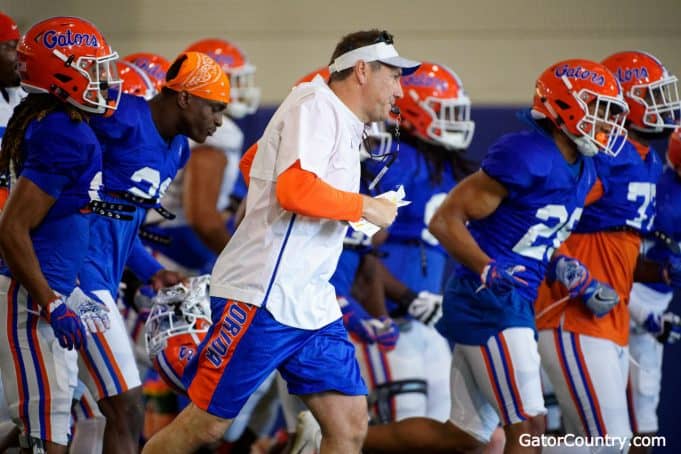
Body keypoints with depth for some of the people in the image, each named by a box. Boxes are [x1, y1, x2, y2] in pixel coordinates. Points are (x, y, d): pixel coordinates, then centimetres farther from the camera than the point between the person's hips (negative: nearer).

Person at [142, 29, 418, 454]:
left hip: (311, 303, 9)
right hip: (263, 297, -9)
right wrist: (365, 207, -14)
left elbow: (252, 163, 32)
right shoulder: (316, 107, -11)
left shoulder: (341, 123, 17)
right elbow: (295, 189, -26)